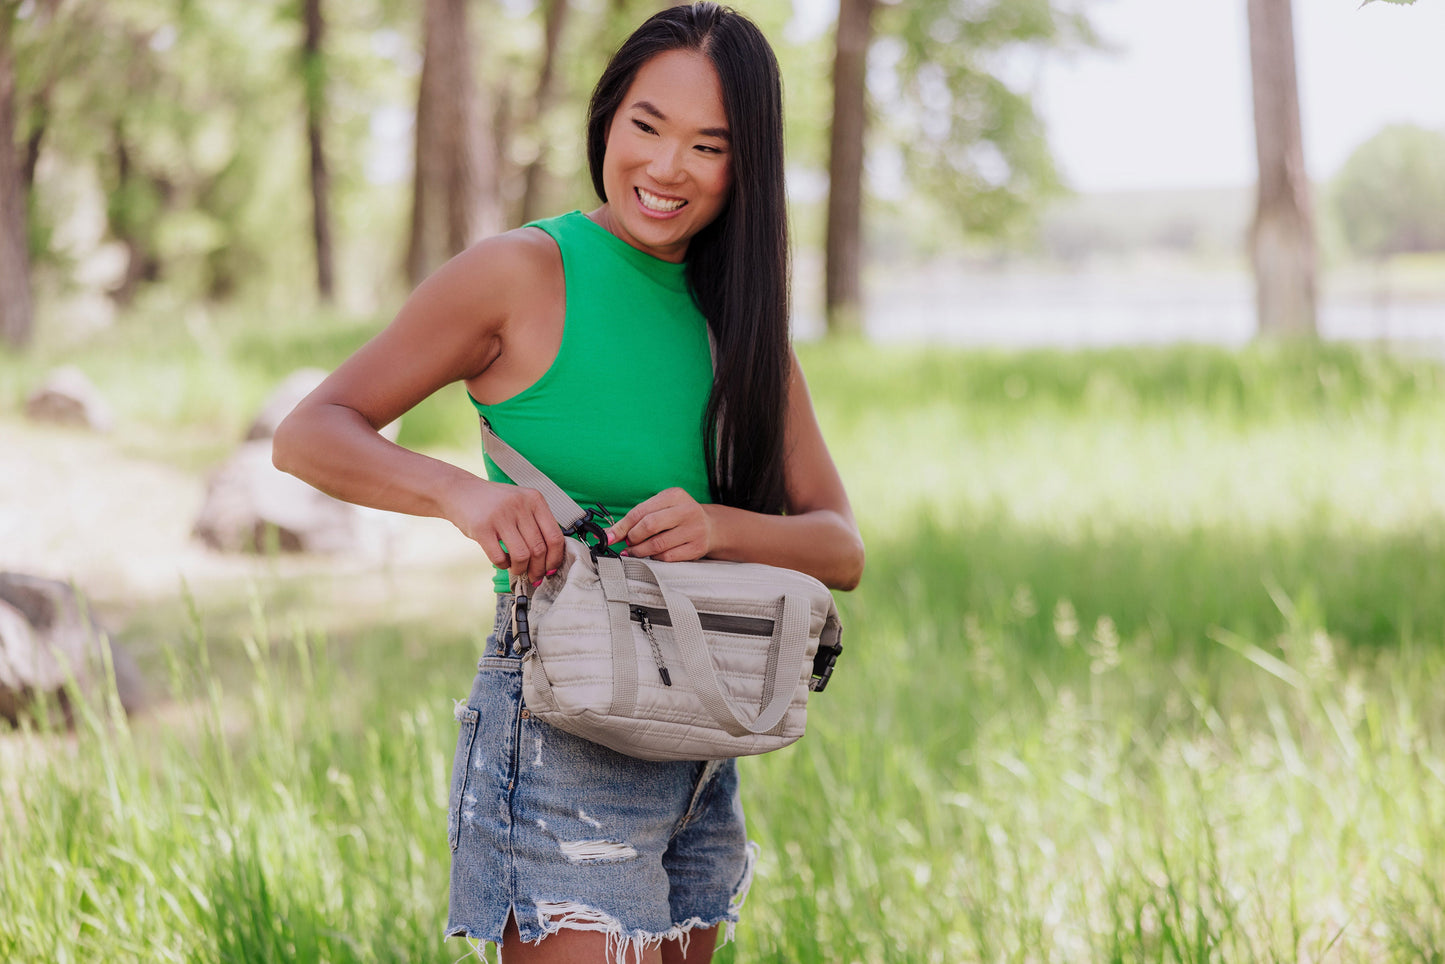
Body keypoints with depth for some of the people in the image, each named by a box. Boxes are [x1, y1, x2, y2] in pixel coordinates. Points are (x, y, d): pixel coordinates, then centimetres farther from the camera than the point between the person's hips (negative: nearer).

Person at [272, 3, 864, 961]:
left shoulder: (741, 318, 11)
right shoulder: (525, 274, -6)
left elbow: (842, 549, 3)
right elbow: (308, 435, -8)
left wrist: (716, 525, -18)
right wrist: (462, 491, -26)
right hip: (560, 734, -6)